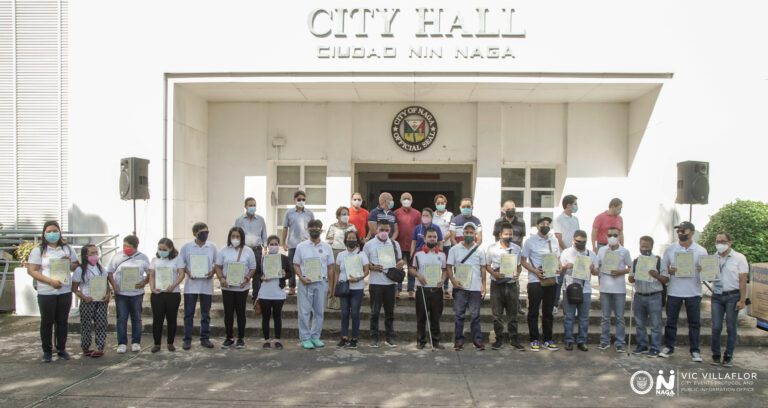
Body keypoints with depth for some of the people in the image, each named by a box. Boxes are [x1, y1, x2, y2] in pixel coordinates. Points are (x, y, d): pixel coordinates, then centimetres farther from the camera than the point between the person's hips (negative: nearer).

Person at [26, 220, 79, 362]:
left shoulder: (67, 249, 8)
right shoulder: (38, 250, -2)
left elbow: (77, 266, 13)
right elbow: (31, 271, -9)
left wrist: (69, 263, -10)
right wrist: (50, 281, -18)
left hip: (65, 291, 3)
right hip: (46, 293, -3)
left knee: (62, 321, 10)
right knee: (47, 322, 6)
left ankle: (61, 349, 20)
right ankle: (47, 351, 16)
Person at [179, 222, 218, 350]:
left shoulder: (212, 247, 2)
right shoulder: (186, 247, -1)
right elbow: (181, 264, 3)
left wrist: (212, 272, -11)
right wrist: (188, 273, -13)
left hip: (207, 284, 1)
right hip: (191, 284, -1)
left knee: (206, 314, 8)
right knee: (189, 314, 3)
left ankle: (205, 338, 17)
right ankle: (187, 339, 11)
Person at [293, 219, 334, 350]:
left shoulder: (327, 247, 7)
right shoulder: (301, 247, 4)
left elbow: (330, 267, 8)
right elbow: (296, 265, 4)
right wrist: (302, 278, -13)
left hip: (322, 282, 2)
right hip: (305, 283, -2)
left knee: (319, 311, 7)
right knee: (305, 312, -1)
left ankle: (315, 337, 17)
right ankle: (305, 338, 7)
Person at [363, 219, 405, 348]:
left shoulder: (394, 244, 7)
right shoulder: (369, 244, -1)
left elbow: (400, 260, 14)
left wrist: (400, 264, -8)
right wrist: (372, 267, -17)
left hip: (390, 282, 3)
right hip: (375, 282, -2)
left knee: (390, 311, 9)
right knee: (375, 311, 4)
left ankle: (389, 337, 19)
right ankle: (374, 337, 12)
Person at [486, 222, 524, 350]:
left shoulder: (517, 248, 4)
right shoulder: (492, 248, -2)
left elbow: (519, 265, 11)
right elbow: (487, 265, 3)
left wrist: (517, 274, -9)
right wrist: (494, 273, -15)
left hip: (512, 284, 1)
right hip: (497, 284, -1)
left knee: (512, 313, 6)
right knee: (497, 313, 4)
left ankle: (513, 339, 15)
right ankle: (499, 339, 14)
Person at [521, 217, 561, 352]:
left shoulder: (554, 241, 9)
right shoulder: (530, 241, -3)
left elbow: (558, 259, 16)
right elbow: (523, 261, -2)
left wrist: (557, 268, -6)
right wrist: (535, 271, -16)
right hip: (535, 281, -4)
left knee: (548, 311, 11)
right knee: (534, 311, 2)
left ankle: (548, 340, 20)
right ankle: (534, 340, 11)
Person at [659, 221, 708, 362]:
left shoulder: (700, 251, 0)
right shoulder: (670, 249, 3)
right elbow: (663, 268, 7)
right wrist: (669, 271, -14)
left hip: (693, 292, -1)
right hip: (674, 291, 1)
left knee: (694, 323, 6)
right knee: (671, 321, 8)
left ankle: (695, 350, 16)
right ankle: (668, 347, 19)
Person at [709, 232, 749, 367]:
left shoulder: (739, 258, -4)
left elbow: (743, 281, -6)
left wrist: (742, 300, -10)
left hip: (732, 296, -3)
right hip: (717, 296, 3)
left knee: (731, 328, 4)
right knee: (716, 327, 1)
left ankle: (728, 357, 14)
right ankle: (715, 355, 13)